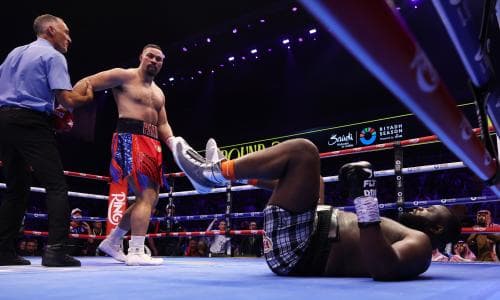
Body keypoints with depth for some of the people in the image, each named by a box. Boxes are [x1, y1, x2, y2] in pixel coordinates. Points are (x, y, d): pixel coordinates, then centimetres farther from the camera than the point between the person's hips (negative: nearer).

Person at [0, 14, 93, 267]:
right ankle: (55, 250, -15)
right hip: (30, 122, -8)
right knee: (56, 186, -7)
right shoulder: (53, 56, -2)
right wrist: (87, 97, 8)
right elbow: (67, 100, -13)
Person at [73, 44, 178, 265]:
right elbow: (86, 83, -2)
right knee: (147, 195, -17)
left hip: (152, 143, 9)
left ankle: (112, 241, 23)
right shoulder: (124, 76, 1)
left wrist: (173, 143, 2)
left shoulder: (159, 93, 23)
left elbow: (163, 124, 21)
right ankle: (136, 253, -14)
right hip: (130, 139, -9)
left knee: (149, 198, 9)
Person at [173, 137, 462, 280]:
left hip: (295, 247, -10)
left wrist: (367, 198, -33)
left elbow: (384, 269, -28)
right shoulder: (400, 233, 22)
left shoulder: (419, 244, -4)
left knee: (302, 149, -15)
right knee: (305, 173, 29)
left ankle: (215, 173, -4)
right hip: (306, 237, 10)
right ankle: (221, 170, 23)